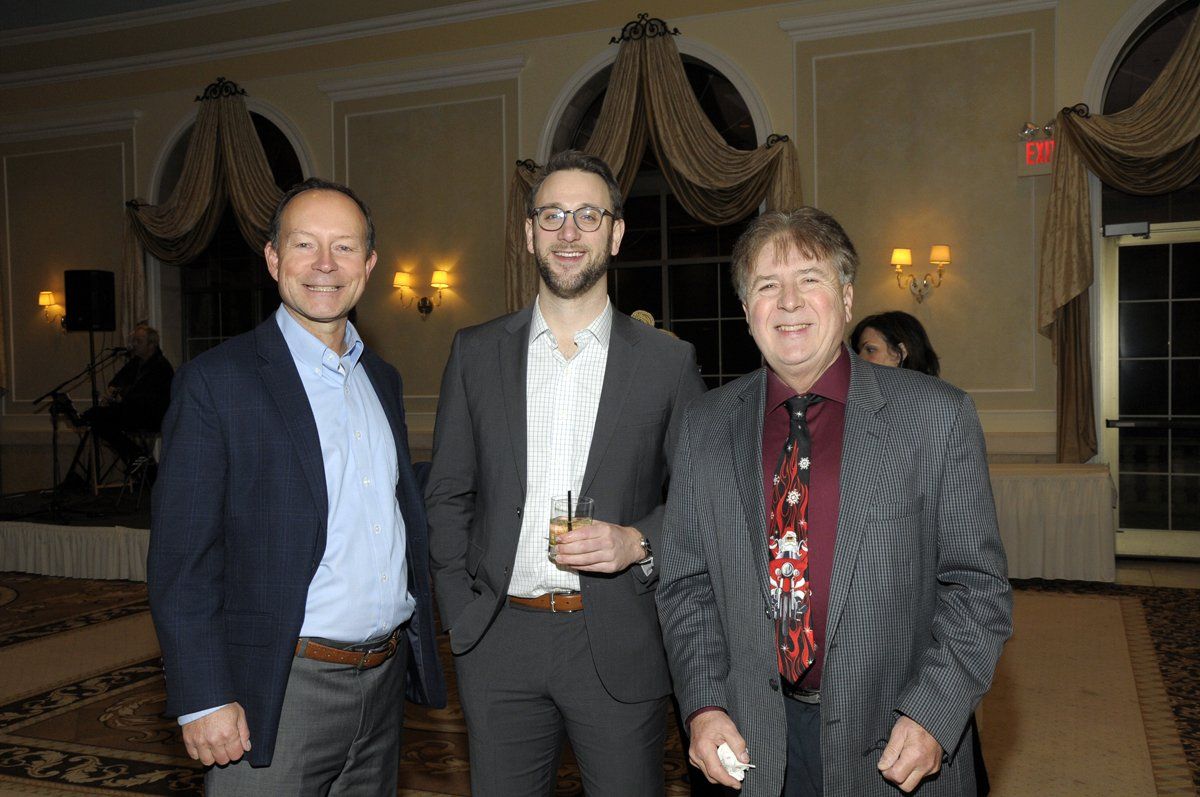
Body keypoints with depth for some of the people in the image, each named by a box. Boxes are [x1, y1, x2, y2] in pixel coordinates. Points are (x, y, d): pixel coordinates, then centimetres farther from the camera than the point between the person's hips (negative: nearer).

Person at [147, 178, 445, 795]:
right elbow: (181, 558, -12)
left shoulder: (382, 379, 11)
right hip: (280, 692, -6)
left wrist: (419, 646, 13)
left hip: (385, 679, 6)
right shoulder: (215, 380, -9)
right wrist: (204, 700, -16)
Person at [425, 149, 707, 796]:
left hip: (618, 647, -1)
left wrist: (640, 542, -13)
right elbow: (447, 496, 8)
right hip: (499, 642, 1)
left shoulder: (668, 361, 1)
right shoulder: (476, 353, 5)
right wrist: (459, 617, 1)